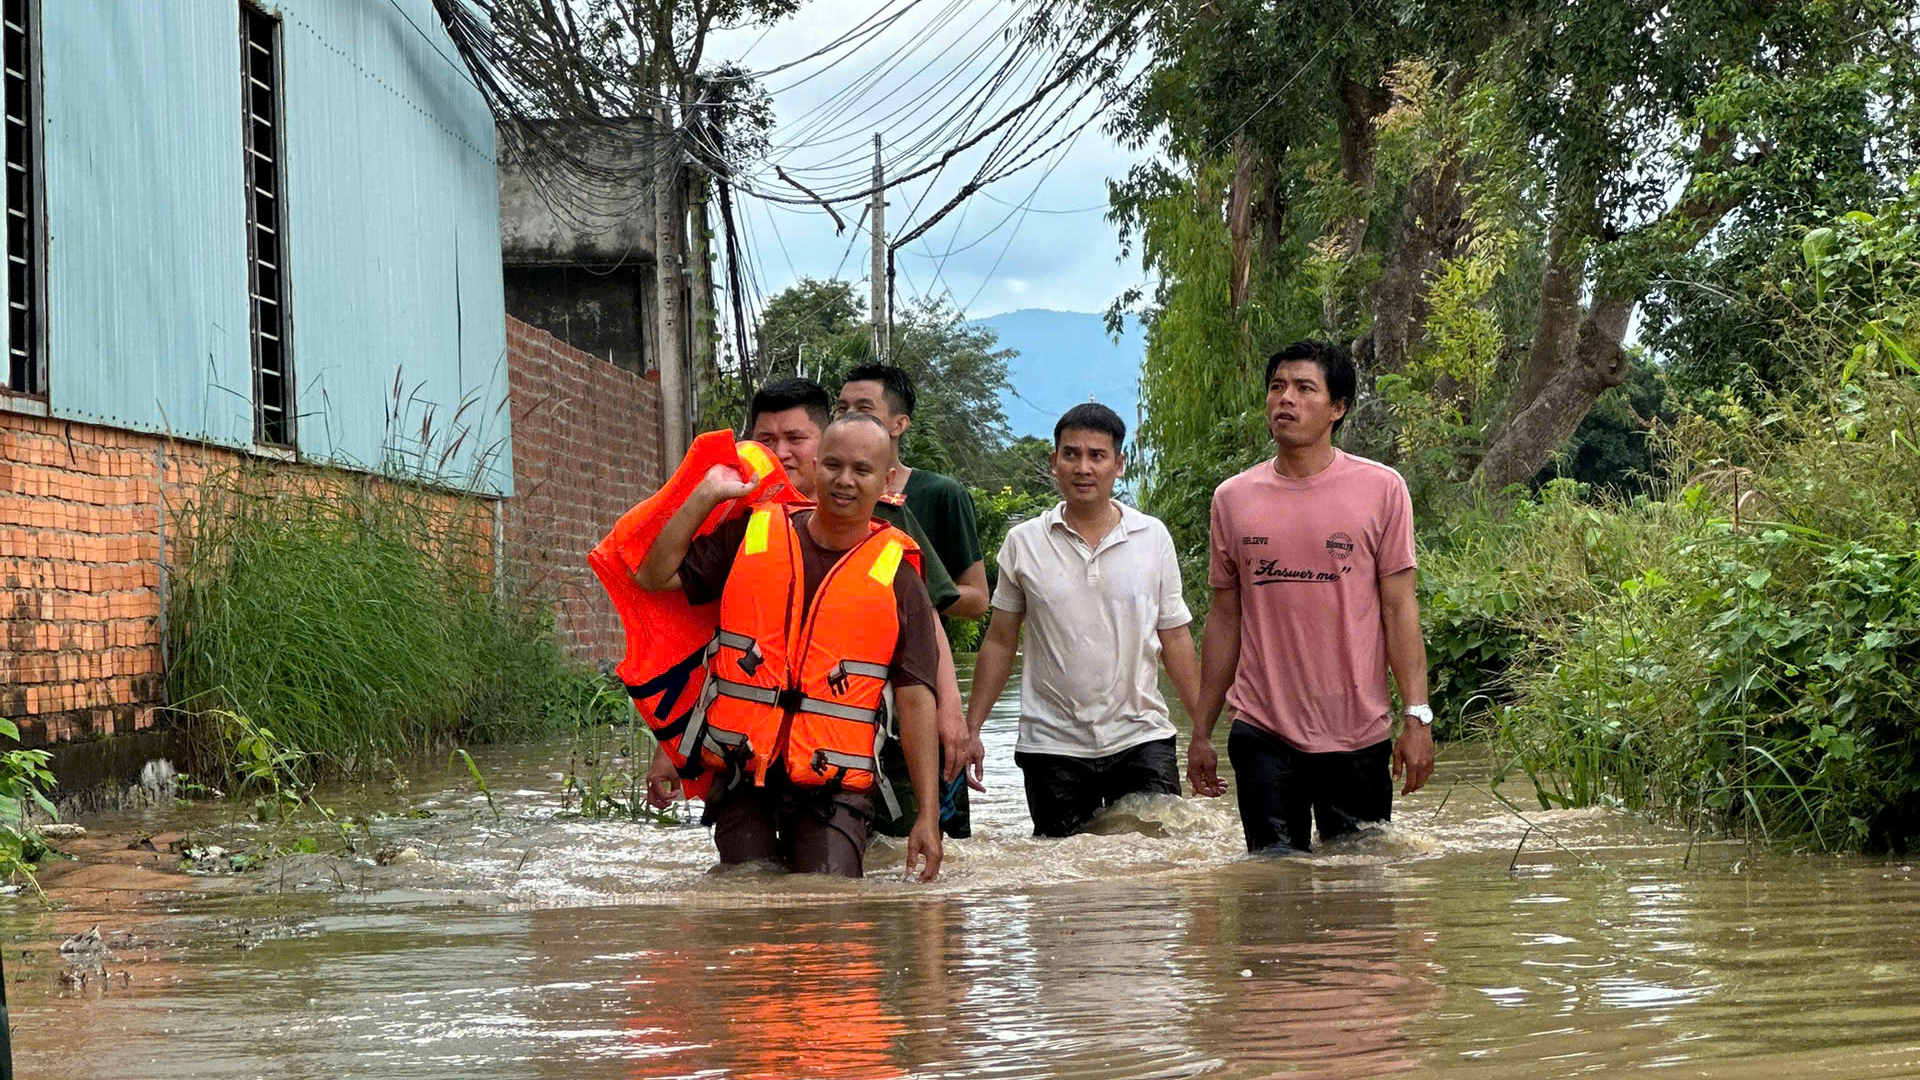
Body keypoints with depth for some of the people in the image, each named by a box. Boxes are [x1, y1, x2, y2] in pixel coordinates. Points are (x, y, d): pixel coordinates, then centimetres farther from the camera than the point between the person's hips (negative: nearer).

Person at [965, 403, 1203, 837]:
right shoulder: (1023, 543, 4)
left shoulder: (1152, 537, 5)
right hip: (1052, 746, 0)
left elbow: (1174, 638, 9)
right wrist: (970, 731, 4)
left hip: (1141, 738, 0)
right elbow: (1000, 641, 10)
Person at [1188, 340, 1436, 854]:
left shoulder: (1381, 489, 0)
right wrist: (1201, 732, 12)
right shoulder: (1233, 498, 7)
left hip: (1358, 735, -1)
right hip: (1262, 734, 2)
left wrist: (1417, 716, -7)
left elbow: (1399, 607, 0)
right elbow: (1225, 618, 13)